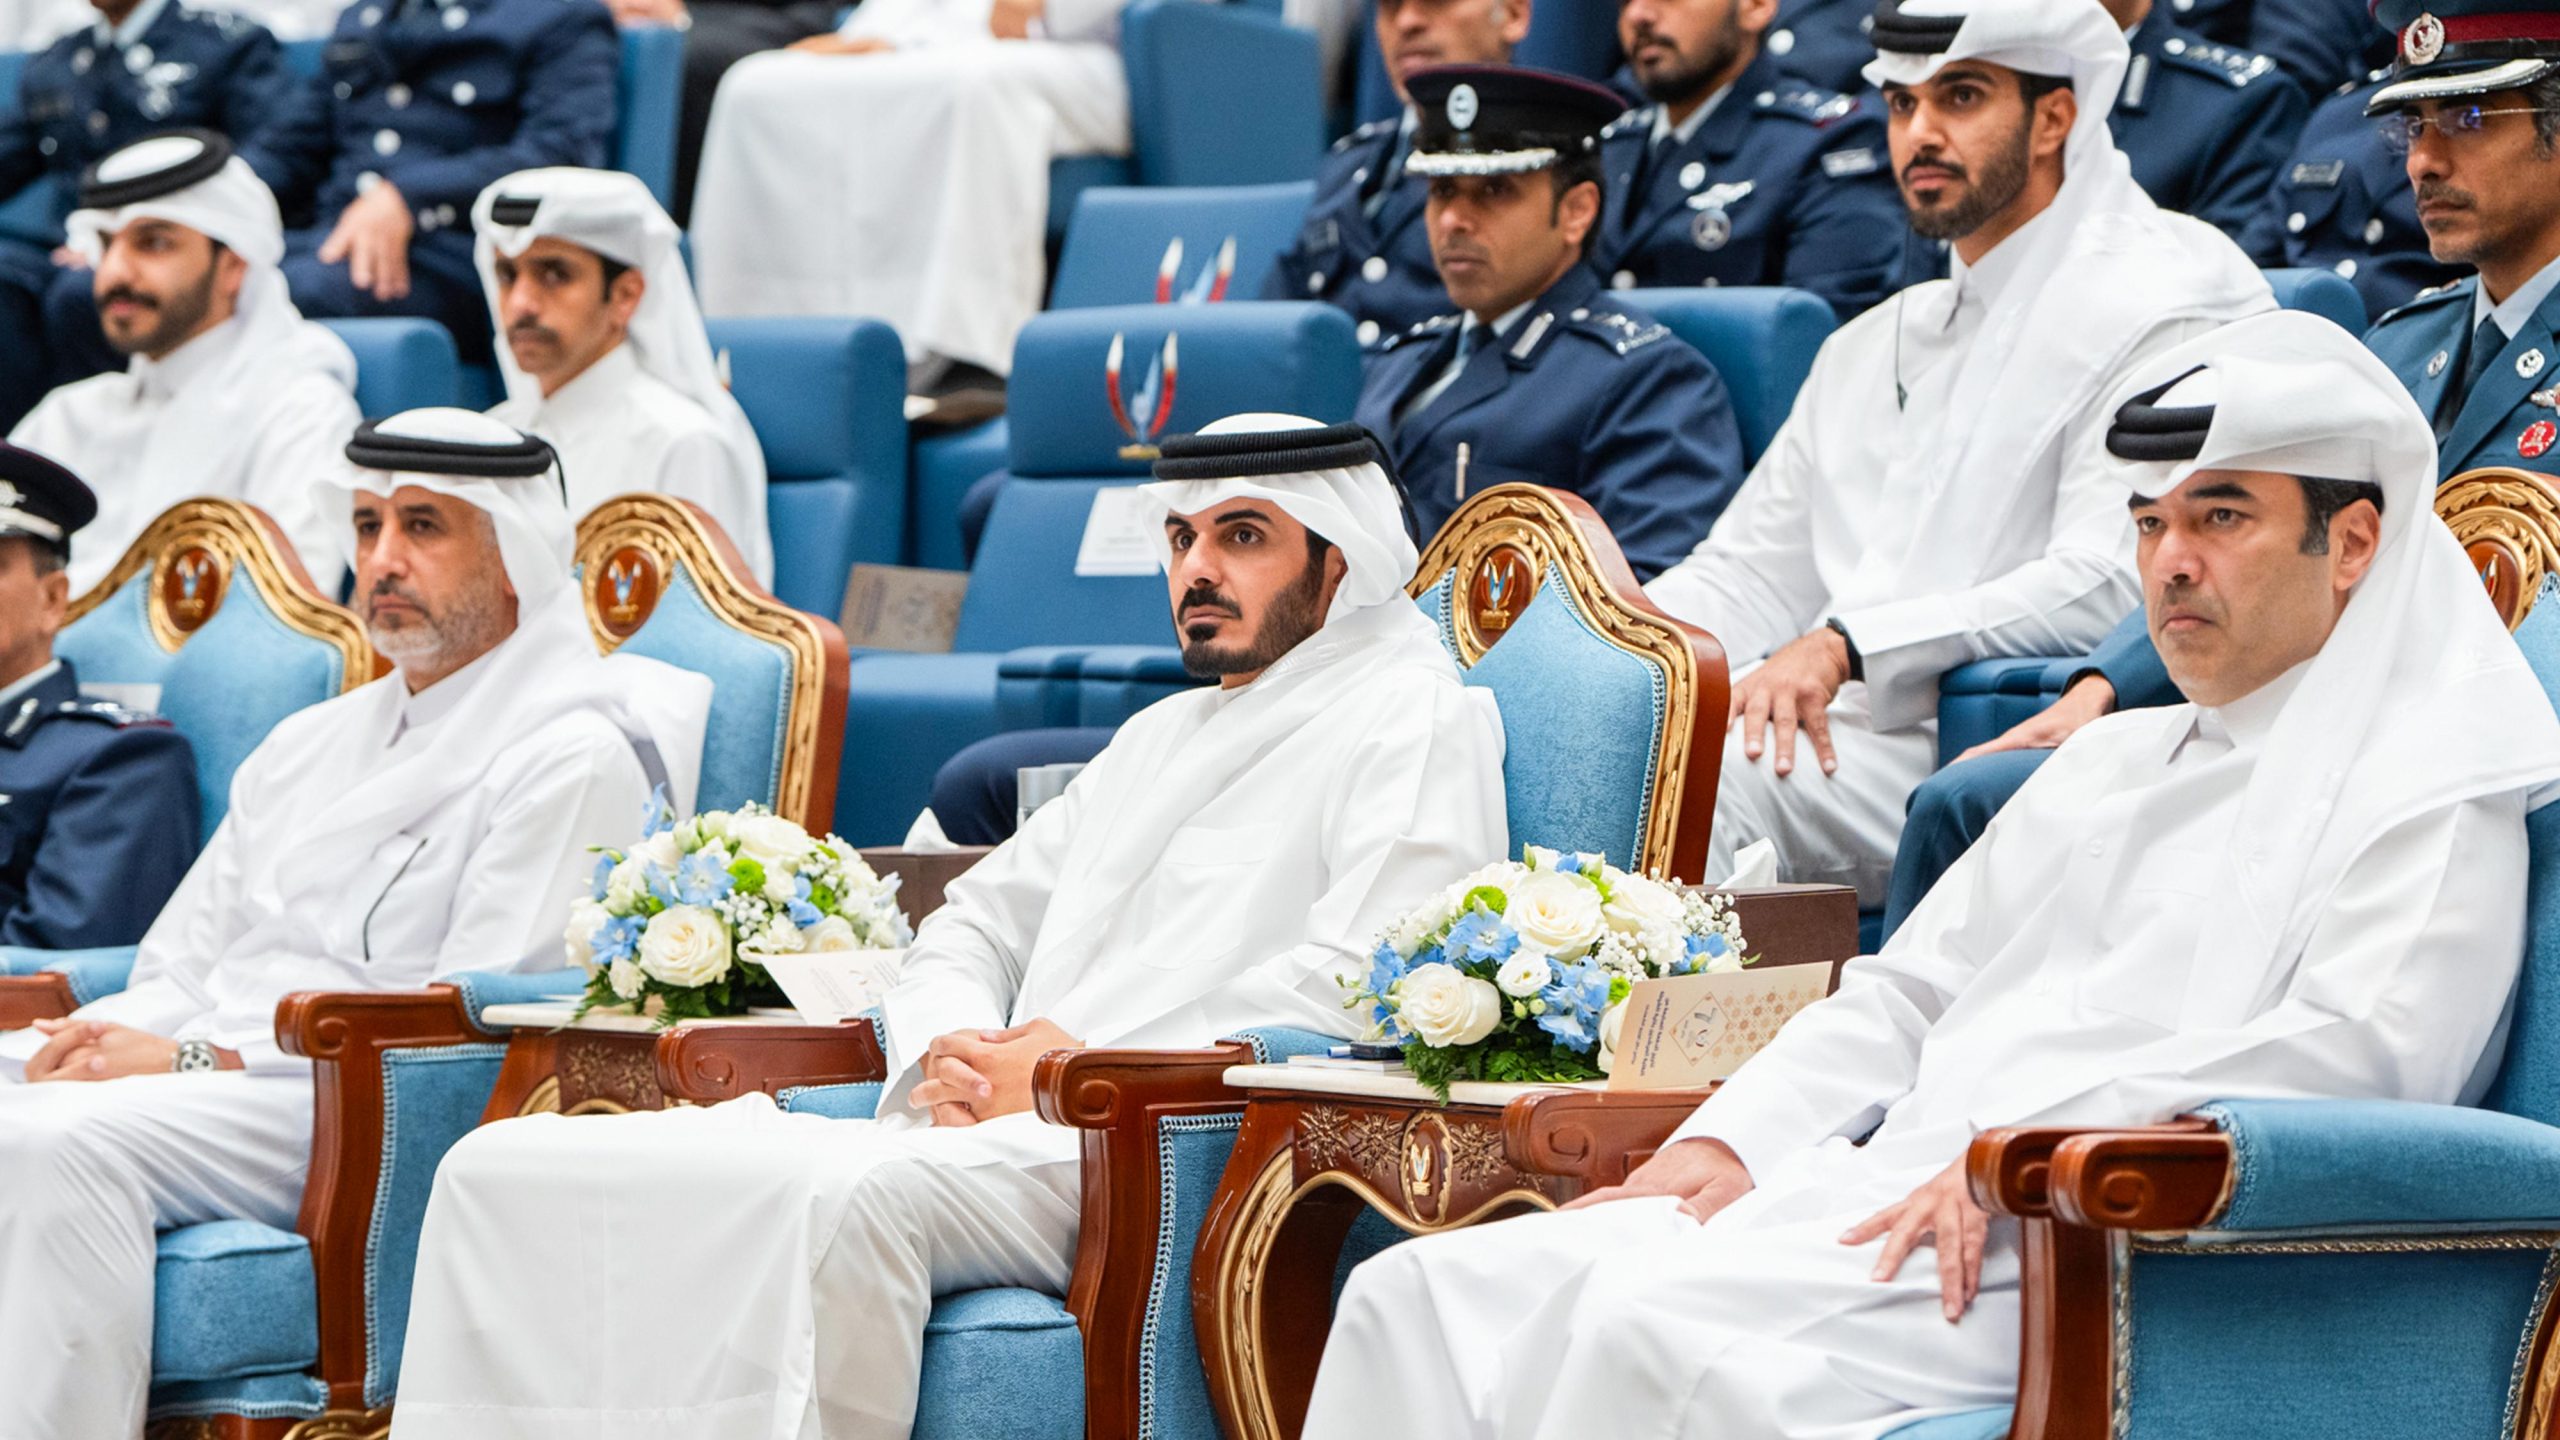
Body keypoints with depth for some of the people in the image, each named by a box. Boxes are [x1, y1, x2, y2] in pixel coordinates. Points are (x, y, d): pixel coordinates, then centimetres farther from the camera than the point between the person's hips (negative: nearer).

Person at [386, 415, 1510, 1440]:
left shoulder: (1415, 723, 4)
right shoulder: (1163, 735, 31)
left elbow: (1357, 984, -11)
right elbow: (973, 922, 30)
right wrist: (950, 1050, 5)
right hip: (979, 1134, 8)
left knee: (846, 1198, -41)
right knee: (503, 1171, -7)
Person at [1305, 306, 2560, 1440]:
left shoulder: (2430, 798, 2)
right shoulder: (2102, 770, 29)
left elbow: (2352, 1049, -14)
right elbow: (1904, 995, 27)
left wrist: (2020, 1154, -21)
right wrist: (1727, 1141, 7)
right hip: (1883, 1192, 8)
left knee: (1659, 1326, -33)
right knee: (1428, 1298, -9)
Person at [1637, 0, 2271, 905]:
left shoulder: (2156, 305, -1)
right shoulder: (1870, 347, 27)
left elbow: (2107, 586, -14)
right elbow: (1748, 578, 24)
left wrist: (1847, 646, -22)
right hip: (1828, 726, 7)